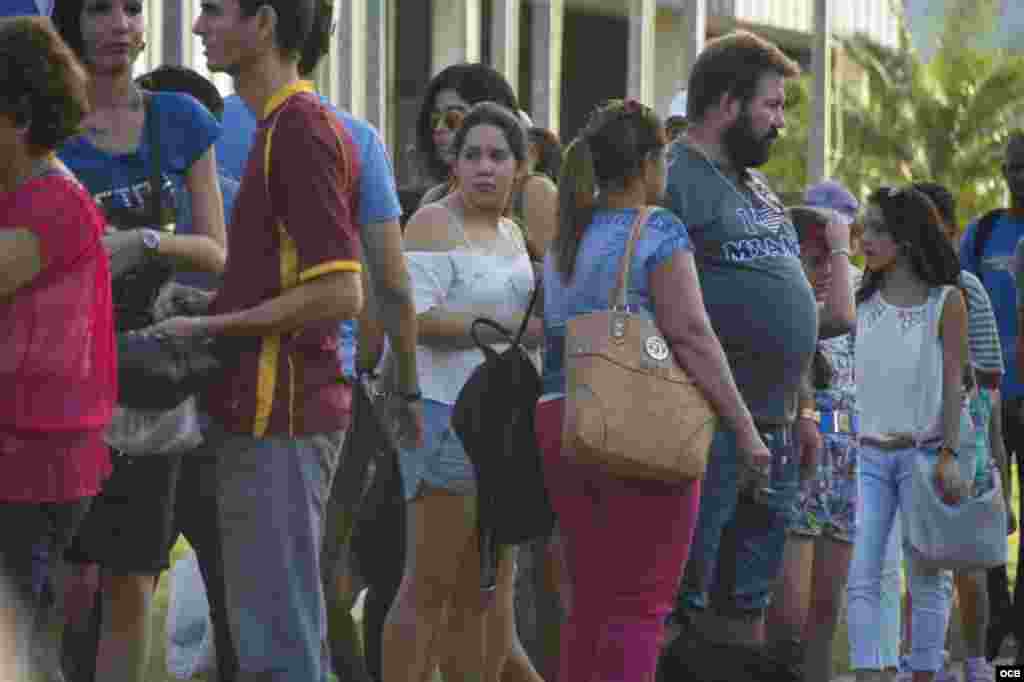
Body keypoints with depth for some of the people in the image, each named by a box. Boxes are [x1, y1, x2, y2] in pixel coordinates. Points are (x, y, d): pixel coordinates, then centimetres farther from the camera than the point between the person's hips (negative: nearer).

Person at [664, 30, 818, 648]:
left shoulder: (756, 187, 21)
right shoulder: (674, 179, -9)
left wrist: (804, 408, 22)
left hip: (774, 428, 9)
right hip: (707, 429, -9)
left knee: (748, 600, 12)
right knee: (682, 594, -8)